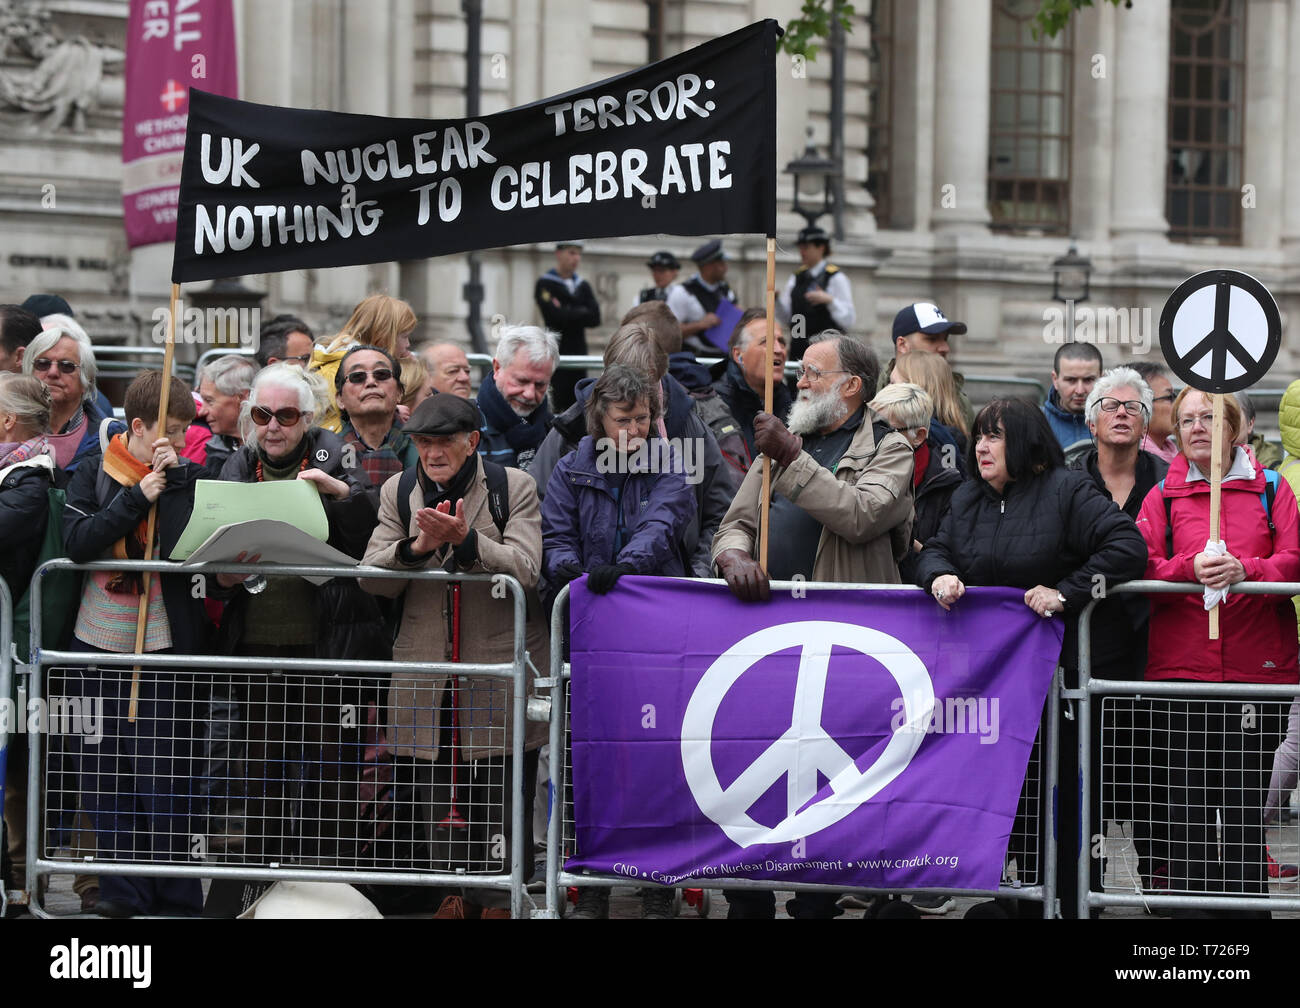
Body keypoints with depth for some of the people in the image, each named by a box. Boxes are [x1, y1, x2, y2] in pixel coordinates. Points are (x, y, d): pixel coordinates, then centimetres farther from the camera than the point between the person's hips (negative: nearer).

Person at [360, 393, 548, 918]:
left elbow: (525, 570, -11)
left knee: (498, 803, -1)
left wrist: (466, 539, -25)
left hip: (497, 677, -3)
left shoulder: (515, 487, 1)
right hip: (425, 675, 3)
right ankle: (449, 899, 14)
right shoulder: (398, 492, 10)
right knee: (424, 799, 2)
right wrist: (417, 546, -16)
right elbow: (371, 578, 3)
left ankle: (498, 904, 10)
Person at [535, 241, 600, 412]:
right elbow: (556, 316, -16)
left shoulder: (583, 286, 16)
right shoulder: (545, 284, -2)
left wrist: (570, 315, -8)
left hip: (578, 352, 6)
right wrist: (582, 313, -5)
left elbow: (594, 318, 3)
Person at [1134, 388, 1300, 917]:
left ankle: (1246, 907, 6)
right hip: (1182, 668, 1)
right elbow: (1144, 569, 1)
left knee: (1246, 807, 0)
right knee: (1186, 804, -1)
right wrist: (1192, 569, -18)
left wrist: (1244, 569, -19)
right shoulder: (1163, 495, 12)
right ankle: (1189, 907, 5)